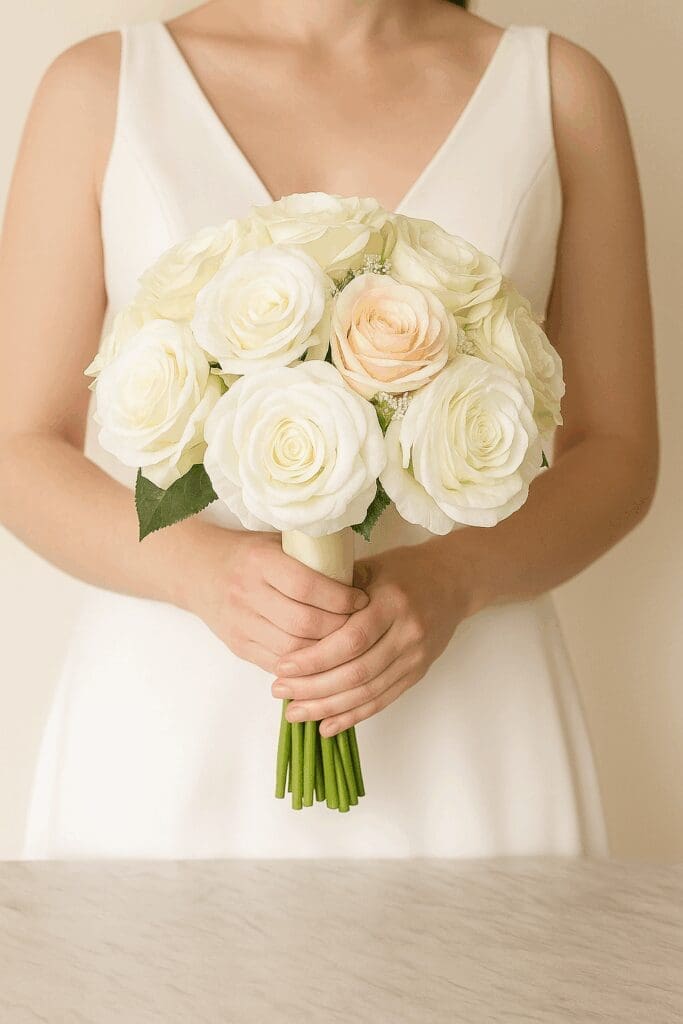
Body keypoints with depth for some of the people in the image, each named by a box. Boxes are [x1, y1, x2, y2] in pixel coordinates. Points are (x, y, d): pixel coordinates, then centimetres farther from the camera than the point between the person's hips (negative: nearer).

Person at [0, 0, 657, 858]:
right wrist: (201, 568, -19)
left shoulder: (559, 89, 2)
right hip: (167, 730, 0)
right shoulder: (101, 87, 0)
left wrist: (457, 577, -16)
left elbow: (616, 453, 3)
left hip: (464, 739, 1)